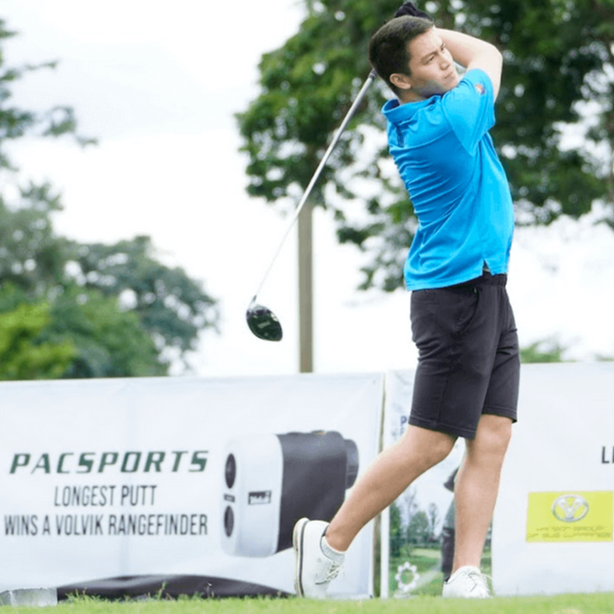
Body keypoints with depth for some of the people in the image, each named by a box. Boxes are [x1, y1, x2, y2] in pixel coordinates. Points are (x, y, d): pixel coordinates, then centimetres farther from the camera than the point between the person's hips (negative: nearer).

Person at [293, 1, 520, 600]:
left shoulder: (406, 117, 7)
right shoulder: (448, 122, -20)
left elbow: (478, 58, 28)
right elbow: (488, 55, 0)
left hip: (485, 289, 9)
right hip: (458, 294, -9)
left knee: (492, 437, 2)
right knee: (431, 440, -6)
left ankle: (465, 579, -2)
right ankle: (329, 541, 7)